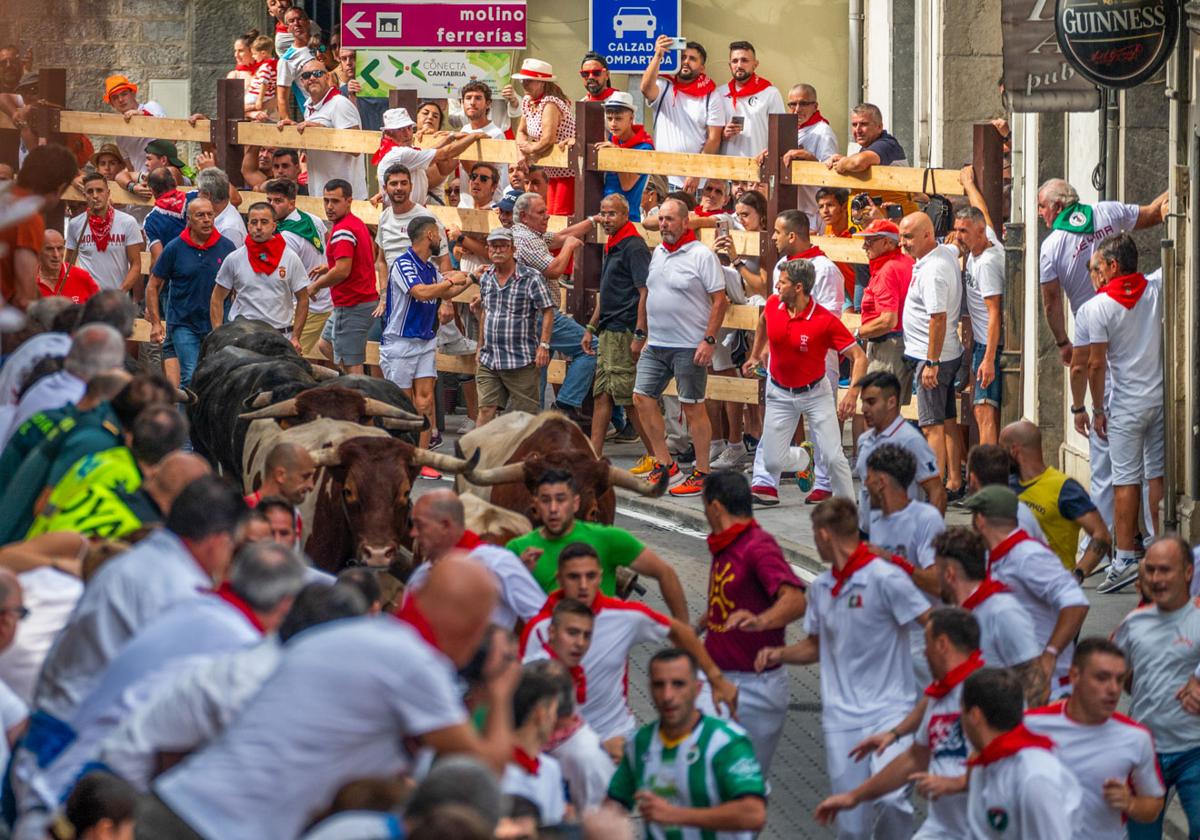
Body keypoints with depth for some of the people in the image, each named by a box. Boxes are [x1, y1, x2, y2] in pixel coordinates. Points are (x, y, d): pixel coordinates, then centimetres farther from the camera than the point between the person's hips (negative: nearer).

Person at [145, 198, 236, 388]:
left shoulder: (226, 247, 1)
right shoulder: (175, 248, -3)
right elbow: (153, 286, 3)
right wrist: (156, 322, -4)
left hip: (217, 325, 2)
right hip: (184, 324, -2)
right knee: (190, 377, -11)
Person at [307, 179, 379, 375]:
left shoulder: (342, 231, -19)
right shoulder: (357, 224, 14)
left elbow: (342, 271, -26)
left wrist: (316, 285, -11)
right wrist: (327, 270, 16)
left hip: (351, 306, -11)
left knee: (351, 365, -8)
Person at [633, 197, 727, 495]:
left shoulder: (701, 255, -10)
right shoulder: (658, 253, 13)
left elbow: (720, 301, -12)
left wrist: (709, 341, -17)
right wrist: (642, 333, 17)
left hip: (689, 347, -8)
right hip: (656, 344, 8)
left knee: (693, 407, -1)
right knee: (642, 398, 4)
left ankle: (701, 473, 7)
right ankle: (664, 463, 15)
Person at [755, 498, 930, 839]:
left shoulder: (884, 577, -10)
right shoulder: (820, 587, 12)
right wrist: (781, 654, 6)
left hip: (889, 711, -5)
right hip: (841, 718, 6)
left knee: (889, 798, -27)